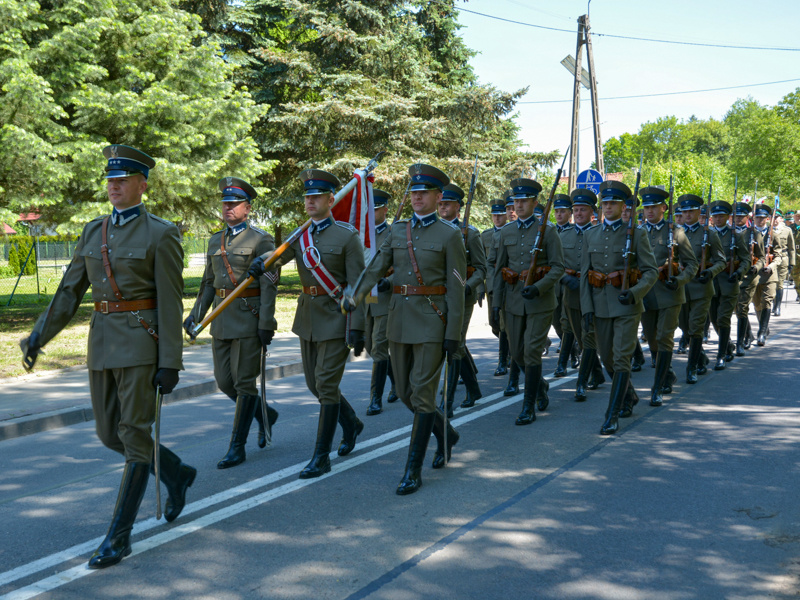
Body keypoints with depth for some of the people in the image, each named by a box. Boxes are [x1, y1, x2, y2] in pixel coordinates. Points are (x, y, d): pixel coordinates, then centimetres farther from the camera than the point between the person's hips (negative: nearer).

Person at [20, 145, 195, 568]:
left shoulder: (160, 235, -7)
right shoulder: (93, 231, 12)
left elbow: (170, 303, -10)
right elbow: (70, 289, 11)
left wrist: (169, 364, -14)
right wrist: (40, 334, 0)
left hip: (141, 343, -7)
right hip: (102, 342, 7)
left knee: (134, 436, -5)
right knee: (109, 434, 11)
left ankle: (119, 536, 1)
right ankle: (176, 474, 35)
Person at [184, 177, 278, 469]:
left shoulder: (260, 240, -6)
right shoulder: (216, 241, 14)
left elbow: (269, 285, -12)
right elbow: (208, 282, 18)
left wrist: (266, 324, -18)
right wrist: (196, 314, 10)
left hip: (250, 318, -7)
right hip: (222, 319, 7)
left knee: (244, 382, -3)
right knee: (224, 382, 8)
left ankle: (237, 447, 4)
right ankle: (265, 414, 32)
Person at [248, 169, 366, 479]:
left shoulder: (347, 235, -9)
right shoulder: (299, 235, 10)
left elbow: (357, 286, -12)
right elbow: (278, 255, -5)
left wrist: (358, 328, -17)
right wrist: (260, 262, -29)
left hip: (336, 317, -7)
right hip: (307, 316, 7)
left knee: (326, 384, -7)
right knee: (315, 383, 15)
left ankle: (321, 456, 2)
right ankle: (351, 424, 39)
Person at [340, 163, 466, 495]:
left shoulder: (449, 235, -3)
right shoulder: (397, 231, 11)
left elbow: (456, 288, -6)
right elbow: (375, 267, 1)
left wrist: (453, 334, -11)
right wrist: (354, 296, -17)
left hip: (432, 320, -6)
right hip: (399, 318, 6)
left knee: (422, 395, -6)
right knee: (405, 392, 13)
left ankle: (413, 471, 1)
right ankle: (445, 433, 38)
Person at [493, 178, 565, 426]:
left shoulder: (547, 231, -3)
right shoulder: (506, 232, 9)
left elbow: (558, 267, -6)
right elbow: (499, 269, 11)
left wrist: (539, 287, -21)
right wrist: (497, 302, 5)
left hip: (540, 300, -4)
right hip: (513, 299, 5)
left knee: (532, 352, -6)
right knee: (517, 352, 9)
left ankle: (529, 407, 3)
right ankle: (540, 385, 37)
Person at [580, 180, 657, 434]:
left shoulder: (636, 234, -3)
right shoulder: (591, 235, 8)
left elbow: (651, 271, -5)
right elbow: (584, 273, 8)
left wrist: (634, 293, -21)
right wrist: (586, 306, -1)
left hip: (627, 306, -4)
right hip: (600, 305, 5)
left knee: (621, 359, -9)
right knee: (607, 358, 13)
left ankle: (612, 417, -6)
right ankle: (629, 395, 40)